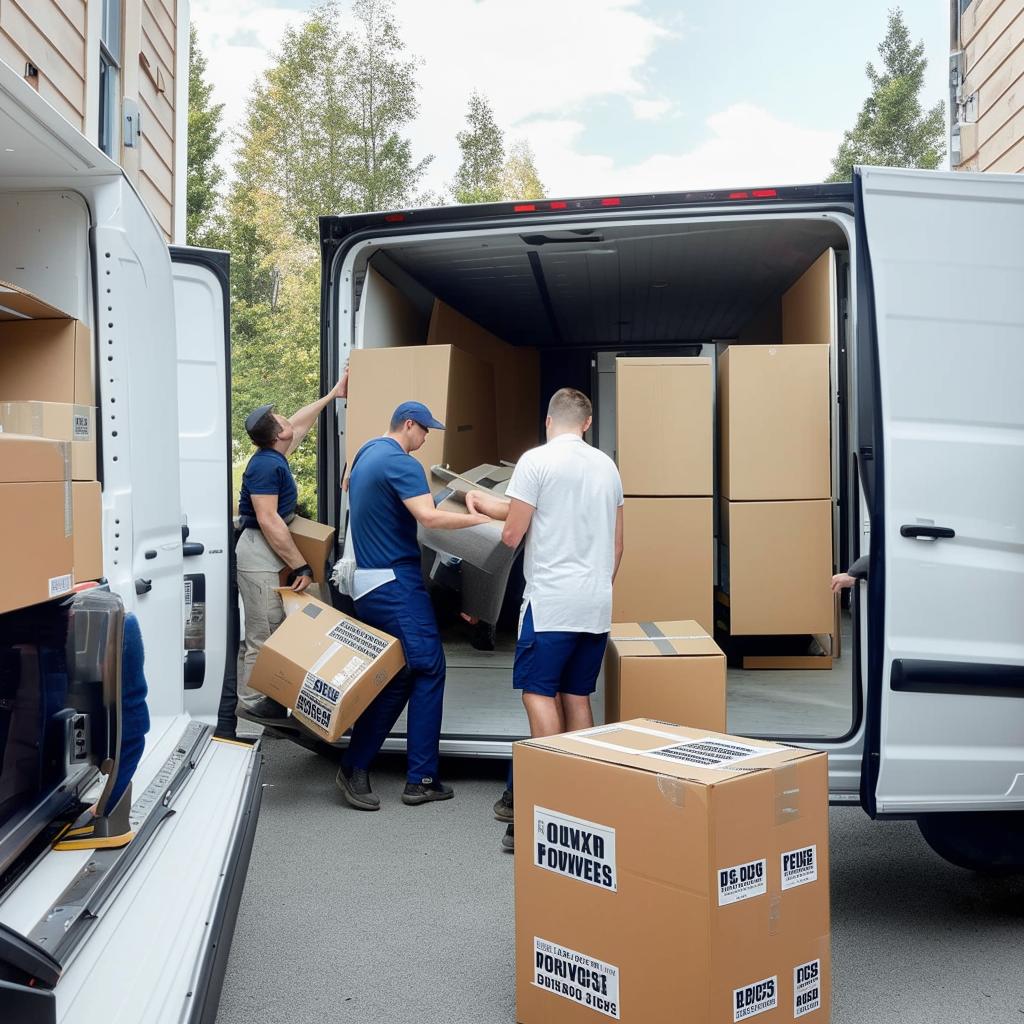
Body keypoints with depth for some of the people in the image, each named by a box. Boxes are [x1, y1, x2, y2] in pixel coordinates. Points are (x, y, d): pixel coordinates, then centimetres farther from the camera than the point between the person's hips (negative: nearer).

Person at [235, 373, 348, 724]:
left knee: (267, 632, 13)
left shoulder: (273, 457, 11)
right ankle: (254, 706, -4)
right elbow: (268, 520, -22)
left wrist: (332, 395, 37)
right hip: (258, 554, -10)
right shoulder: (266, 465, -17)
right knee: (265, 636, -8)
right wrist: (301, 566, -20)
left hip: (266, 553, 10)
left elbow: (301, 422, 29)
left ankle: (257, 702, 18)